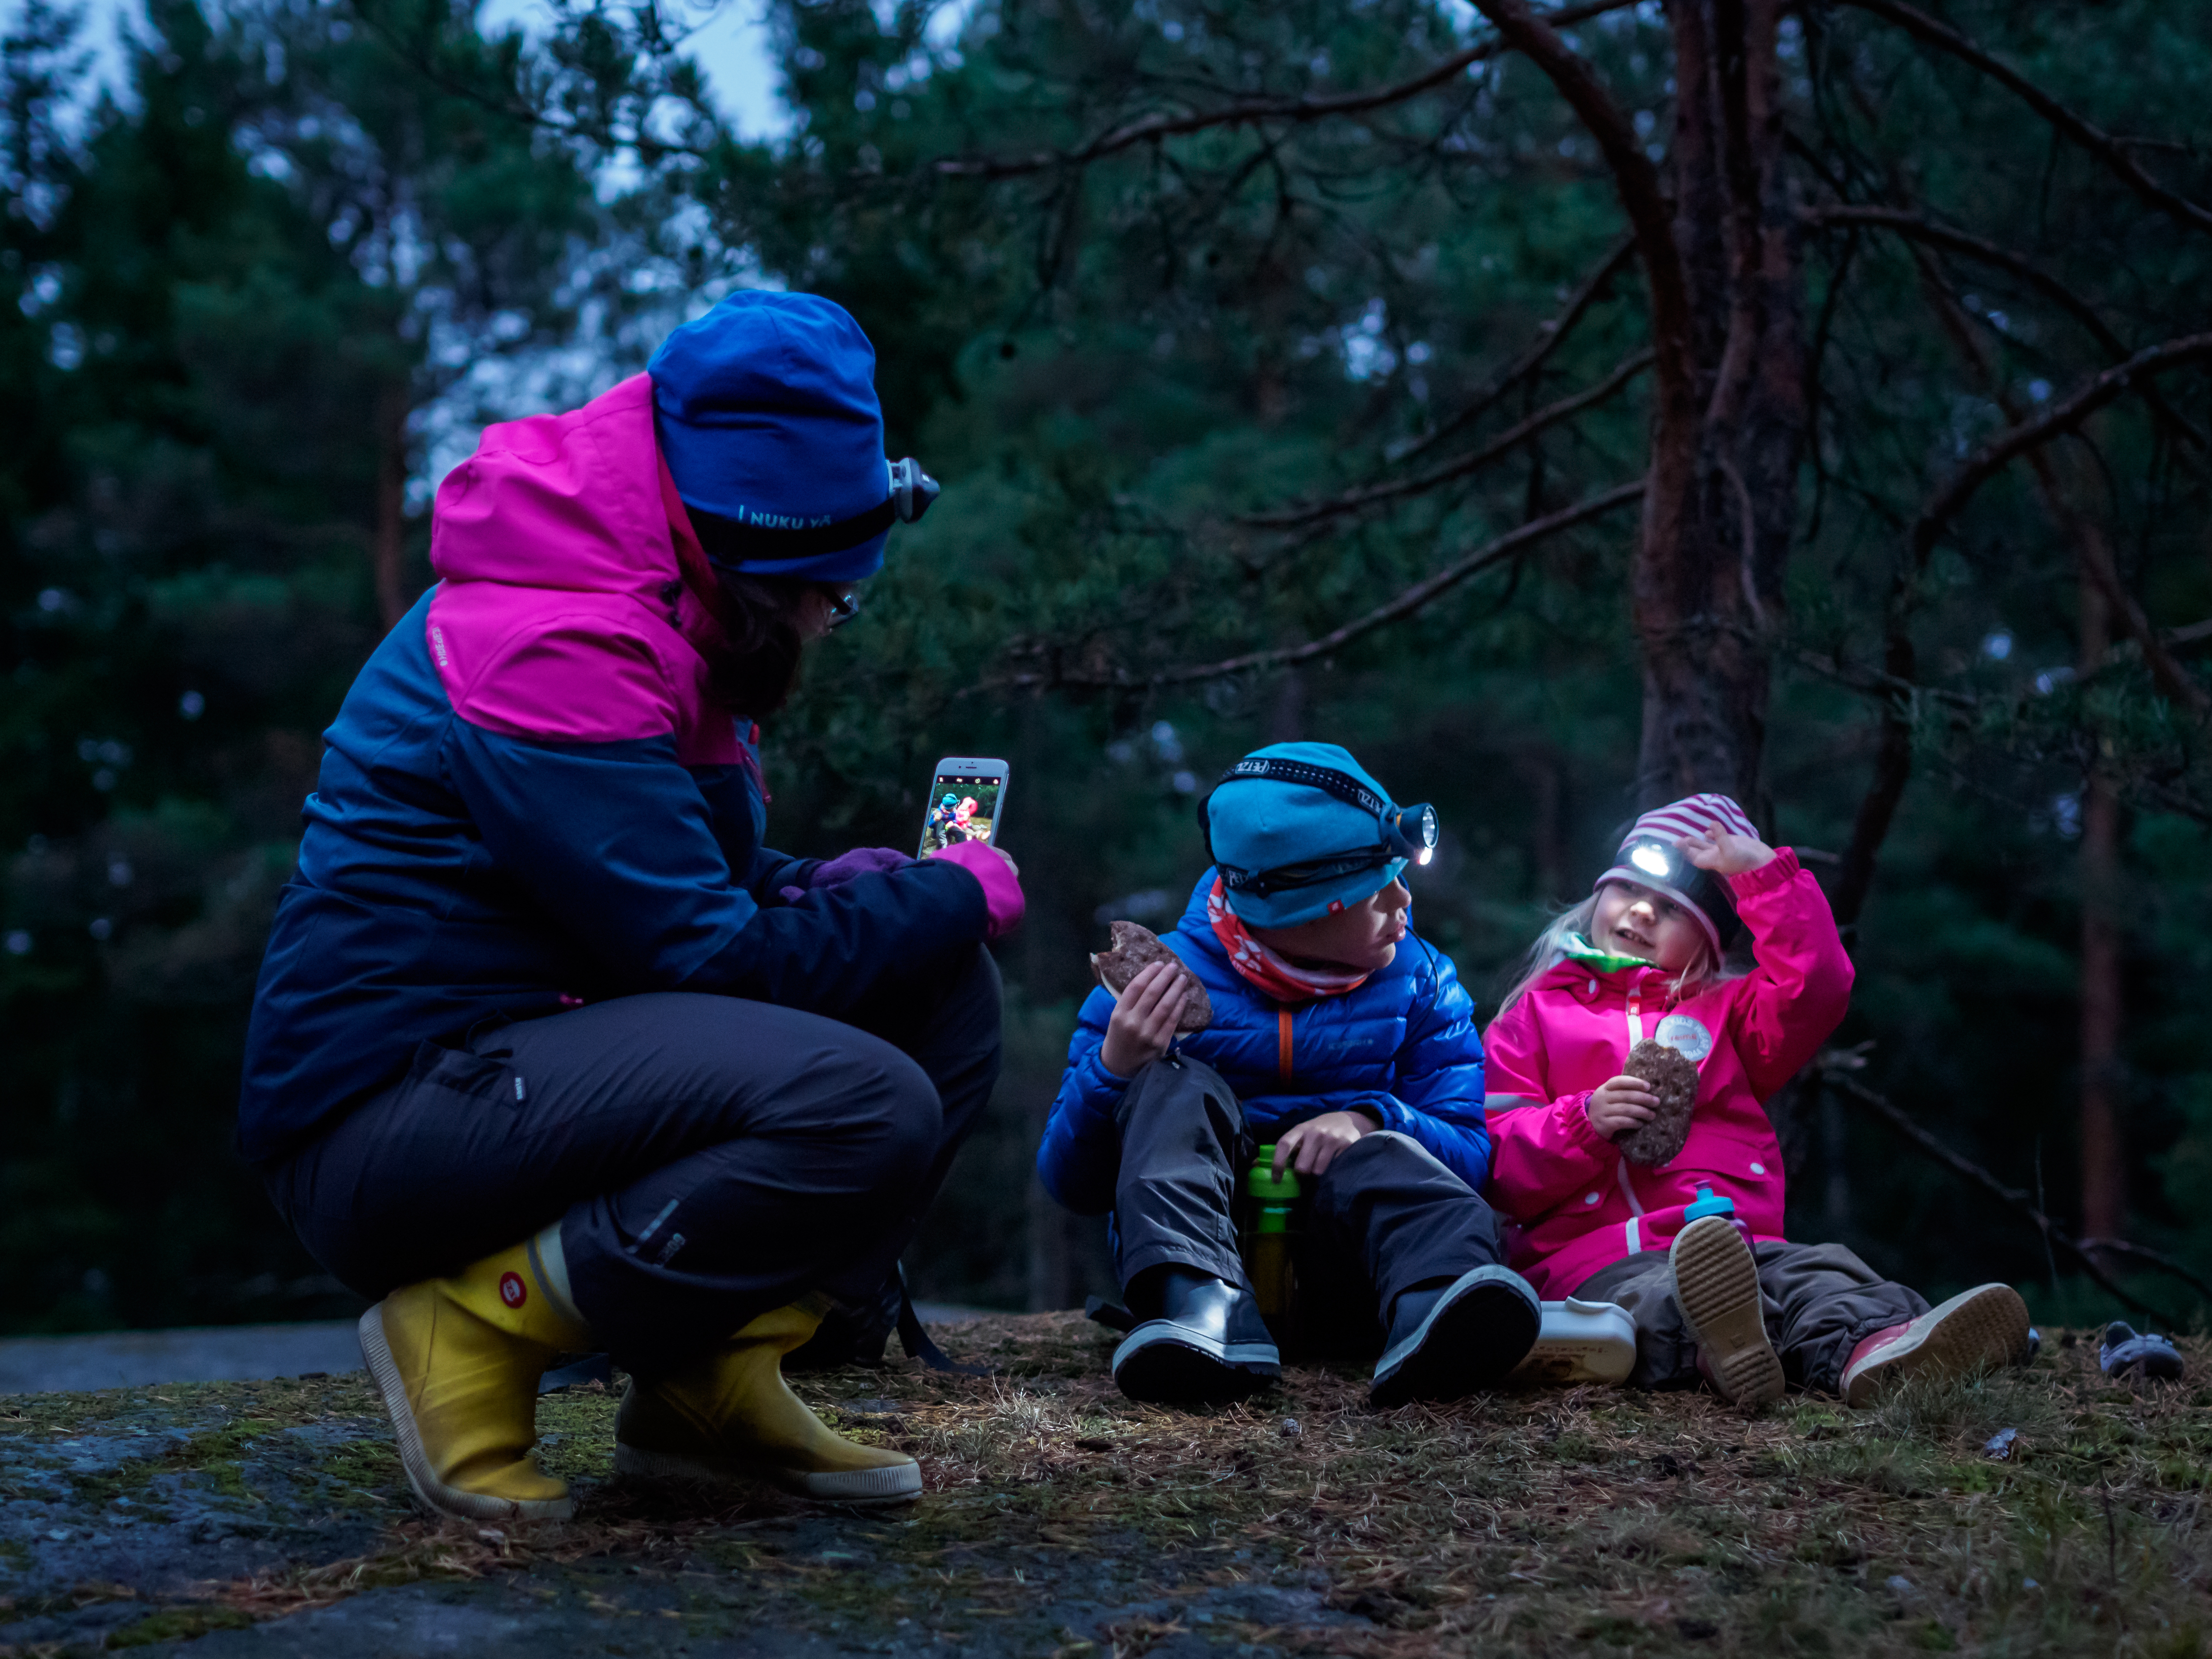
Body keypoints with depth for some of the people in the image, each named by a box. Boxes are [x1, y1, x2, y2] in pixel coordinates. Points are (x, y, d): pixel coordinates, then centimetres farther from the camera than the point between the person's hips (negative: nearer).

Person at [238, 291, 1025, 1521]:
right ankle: (477, 1324, -13)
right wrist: (953, 895, -8)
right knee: (869, 1106, -29)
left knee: (950, 996, 1)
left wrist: (843, 886, 3)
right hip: (385, 1122, -10)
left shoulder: (650, 622, 12)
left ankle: (715, 1381, 0)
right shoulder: (553, 652, -20)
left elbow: (694, 885, 22)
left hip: (521, 1067, 10)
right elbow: (711, 959, -20)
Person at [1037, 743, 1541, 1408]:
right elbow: (1072, 1186, -4)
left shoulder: (1419, 984, 5)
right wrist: (1112, 1068, -24)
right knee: (1175, 1082, -22)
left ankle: (1436, 1307, -63)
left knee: (1385, 1153, -28)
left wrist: (1371, 1121, -20)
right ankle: (1203, 1309, -50)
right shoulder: (1168, 978, -4)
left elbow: (1473, 1152, 0)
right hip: (1190, 1239, -1)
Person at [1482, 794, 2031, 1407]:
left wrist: (1763, 873, 6)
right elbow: (1502, 1166, 11)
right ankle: (1720, 1341, -73)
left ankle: (1873, 1347, -64)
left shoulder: (1728, 1011, 30)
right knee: (1657, 1301, -38)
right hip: (1596, 1257, -3)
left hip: (1740, 1242, 3)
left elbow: (1817, 989, 7)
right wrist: (1585, 1123, -8)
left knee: (1817, 1277, -31)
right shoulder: (1536, 1016, 22)